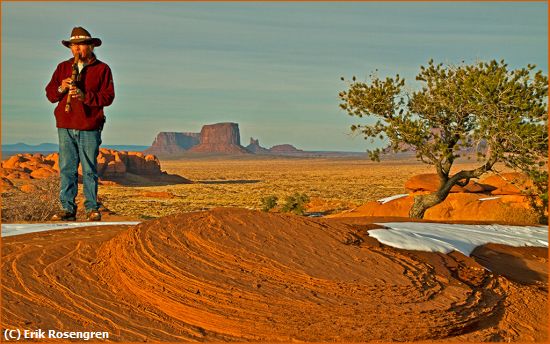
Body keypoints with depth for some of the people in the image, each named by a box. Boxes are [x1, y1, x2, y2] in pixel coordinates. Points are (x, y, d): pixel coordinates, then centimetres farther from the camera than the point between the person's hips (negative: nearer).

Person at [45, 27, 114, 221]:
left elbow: (108, 97, -5)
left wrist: (85, 96, -18)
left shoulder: (101, 69, 4)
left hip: (90, 128, -3)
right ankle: (67, 209, 6)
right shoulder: (63, 67, 15)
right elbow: (50, 94, 11)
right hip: (65, 127, 3)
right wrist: (61, 88, -10)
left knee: (89, 170, -1)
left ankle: (92, 209, 6)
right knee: (67, 169, 2)